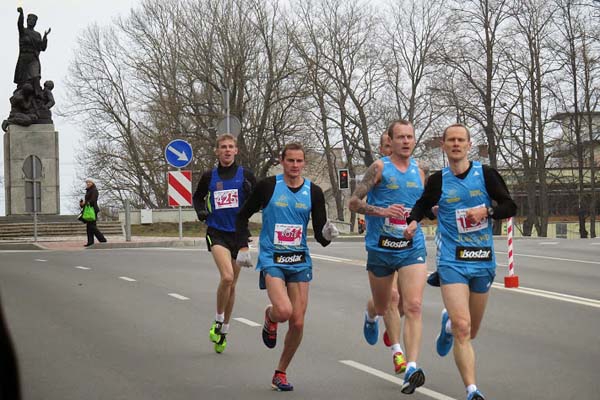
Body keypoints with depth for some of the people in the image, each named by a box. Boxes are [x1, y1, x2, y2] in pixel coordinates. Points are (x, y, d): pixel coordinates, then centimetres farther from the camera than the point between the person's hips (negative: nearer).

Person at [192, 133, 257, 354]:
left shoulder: (246, 175, 1)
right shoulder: (209, 176, 4)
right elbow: (198, 196, 21)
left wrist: (250, 192, -17)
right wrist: (200, 211, 2)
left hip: (239, 233, 1)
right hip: (217, 232, -1)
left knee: (231, 284, 10)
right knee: (227, 277, -24)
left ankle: (224, 331, 26)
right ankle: (218, 321, -3)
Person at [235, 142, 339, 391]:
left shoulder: (313, 192, 2)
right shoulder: (267, 186, -4)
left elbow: (320, 236, 2)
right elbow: (243, 216, 8)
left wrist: (327, 234, -21)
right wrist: (243, 248, 2)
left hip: (299, 261, 3)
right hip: (271, 259, -3)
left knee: (297, 322, 0)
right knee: (283, 311, -25)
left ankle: (281, 373, 19)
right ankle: (270, 317, 15)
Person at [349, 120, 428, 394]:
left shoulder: (418, 171, 8)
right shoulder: (380, 168, -6)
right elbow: (354, 202, -8)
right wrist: (381, 211, -22)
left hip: (412, 248, 2)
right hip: (380, 249, -2)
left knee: (413, 307, -15)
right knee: (383, 306, 17)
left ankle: (411, 368, -19)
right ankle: (371, 315, 56)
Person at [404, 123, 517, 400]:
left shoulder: (485, 174, 0)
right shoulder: (438, 181, 3)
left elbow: (510, 207, -1)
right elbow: (422, 205, 19)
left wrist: (487, 211, -18)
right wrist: (413, 221, -1)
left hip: (483, 262, 2)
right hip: (452, 261, -2)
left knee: (470, 332, 15)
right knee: (462, 329, -17)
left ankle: (449, 322, 50)